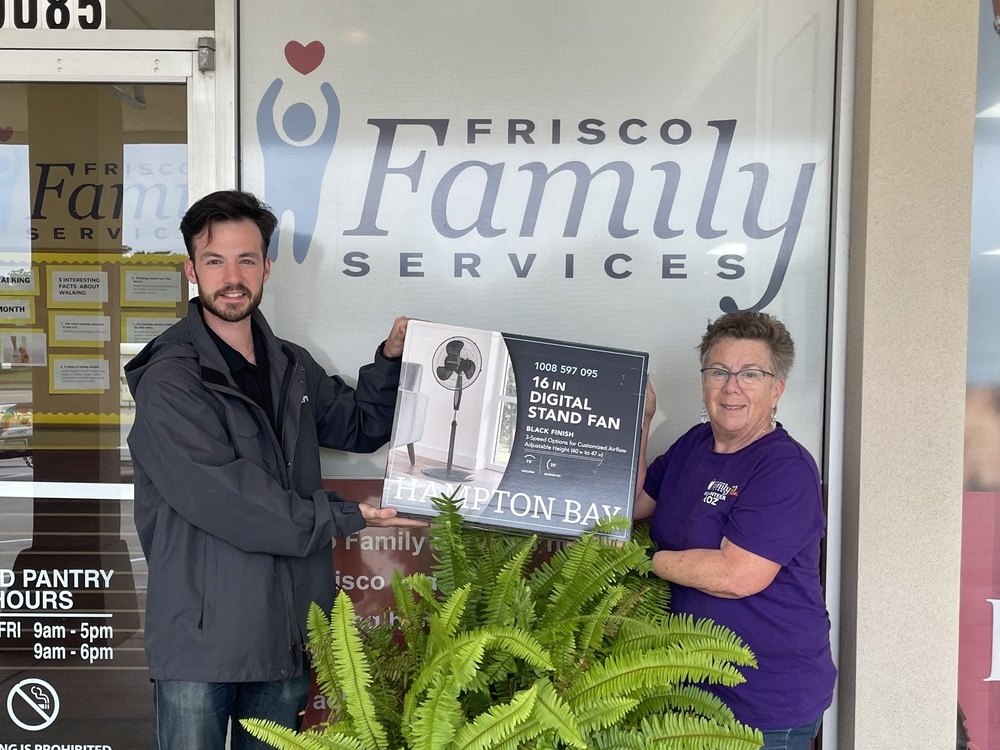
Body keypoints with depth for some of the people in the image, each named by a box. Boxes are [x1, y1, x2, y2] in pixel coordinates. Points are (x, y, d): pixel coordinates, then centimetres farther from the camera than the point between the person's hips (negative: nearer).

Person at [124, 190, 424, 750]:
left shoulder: (292, 367, 9)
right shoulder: (168, 384, -14)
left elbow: (362, 427, 21)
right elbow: (226, 503, -21)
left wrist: (391, 359, 3)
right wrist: (347, 517, -13)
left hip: (288, 635, 6)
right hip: (201, 638, -6)